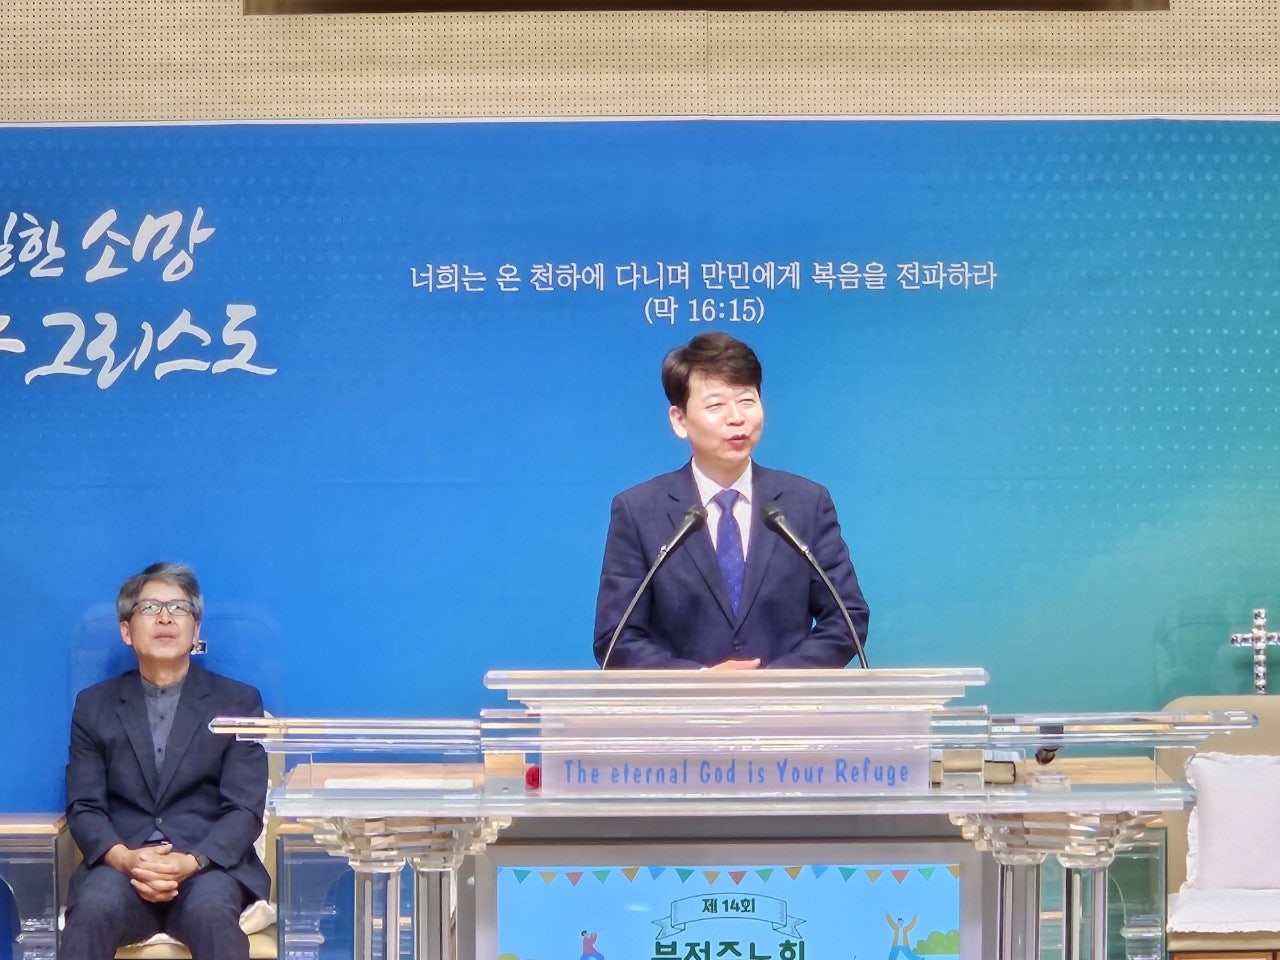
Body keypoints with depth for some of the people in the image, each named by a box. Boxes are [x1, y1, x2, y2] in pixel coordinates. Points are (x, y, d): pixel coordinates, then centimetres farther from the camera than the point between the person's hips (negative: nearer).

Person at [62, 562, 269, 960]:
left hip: (209, 864, -1)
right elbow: (84, 807, 7)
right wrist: (124, 858, -15)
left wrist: (192, 862, -17)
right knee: (94, 907, -35)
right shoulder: (94, 705, 16)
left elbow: (245, 809, 3)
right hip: (120, 865, 1)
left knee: (211, 910, -36)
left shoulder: (239, 702, 11)